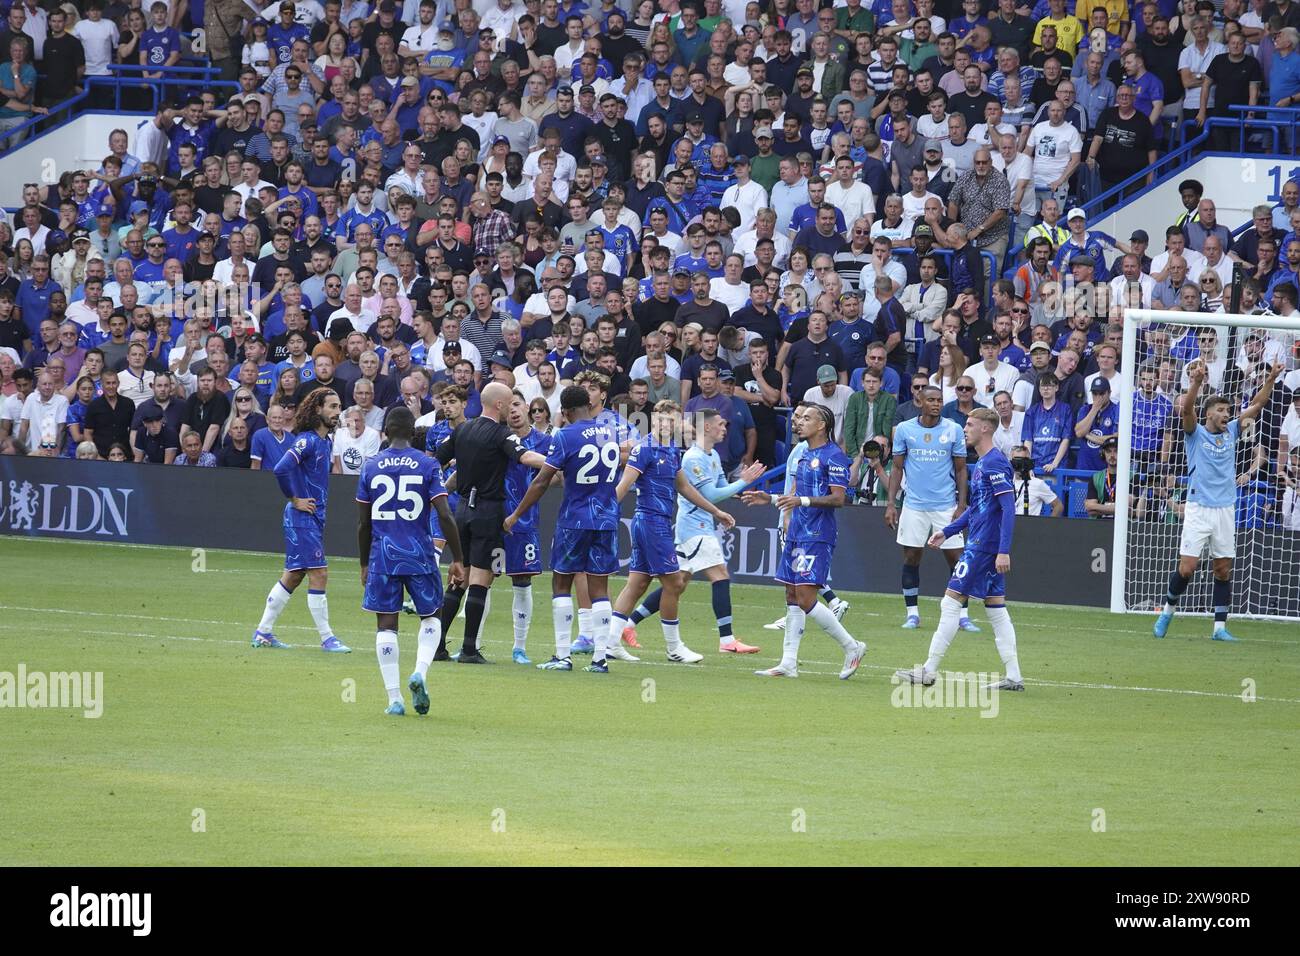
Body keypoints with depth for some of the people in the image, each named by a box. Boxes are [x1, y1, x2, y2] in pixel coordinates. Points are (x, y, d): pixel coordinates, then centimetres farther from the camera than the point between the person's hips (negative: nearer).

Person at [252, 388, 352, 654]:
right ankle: (327, 639, -4)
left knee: (293, 576, 13)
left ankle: (263, 632, 19)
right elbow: (281, 469, -27)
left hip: (315, 516, 10)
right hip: (303, 516, -10)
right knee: (319, 574, -8)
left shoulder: (325, 441, 13)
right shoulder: (307, 440, -16)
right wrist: (295, 499, -17)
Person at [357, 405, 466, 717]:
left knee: (386, 625, 5)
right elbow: (444, 515, -8)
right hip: (419, 555, -1)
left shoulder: (370, 467, 3)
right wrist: (458, 560, -2)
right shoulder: (428, 465, -3)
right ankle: (420, 672, -7)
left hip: (382, 555, 1)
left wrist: (365, 564, 17)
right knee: (430, 616, 18)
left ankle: (394, 699, 0)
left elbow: (363, 523, 6)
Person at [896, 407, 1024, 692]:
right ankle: (1013, 676, 8)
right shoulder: (981, 464, 15)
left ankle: (929, 671, -3)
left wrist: (1004, 550, -24)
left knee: (951, 603, -6)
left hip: (982, 546, -10)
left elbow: (1009, 508, -19)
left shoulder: (995, 462, -15)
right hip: (980, 543, 10)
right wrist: (947, 532, 22)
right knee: (996, 608, 9)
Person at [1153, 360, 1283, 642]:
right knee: (1187, 567, -7)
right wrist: (1196, 382, -34)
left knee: (1224, 569, 2)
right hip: (1198, 509, -4)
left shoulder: (1231, 432, 12)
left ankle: (1220, 627, 6)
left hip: (1225, 510, 4)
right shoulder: (1196, 433, 0)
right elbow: (1187, 409, -18)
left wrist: (1270, 380, -1)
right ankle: (1169, 609, 17)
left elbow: (1256, 406, 12)